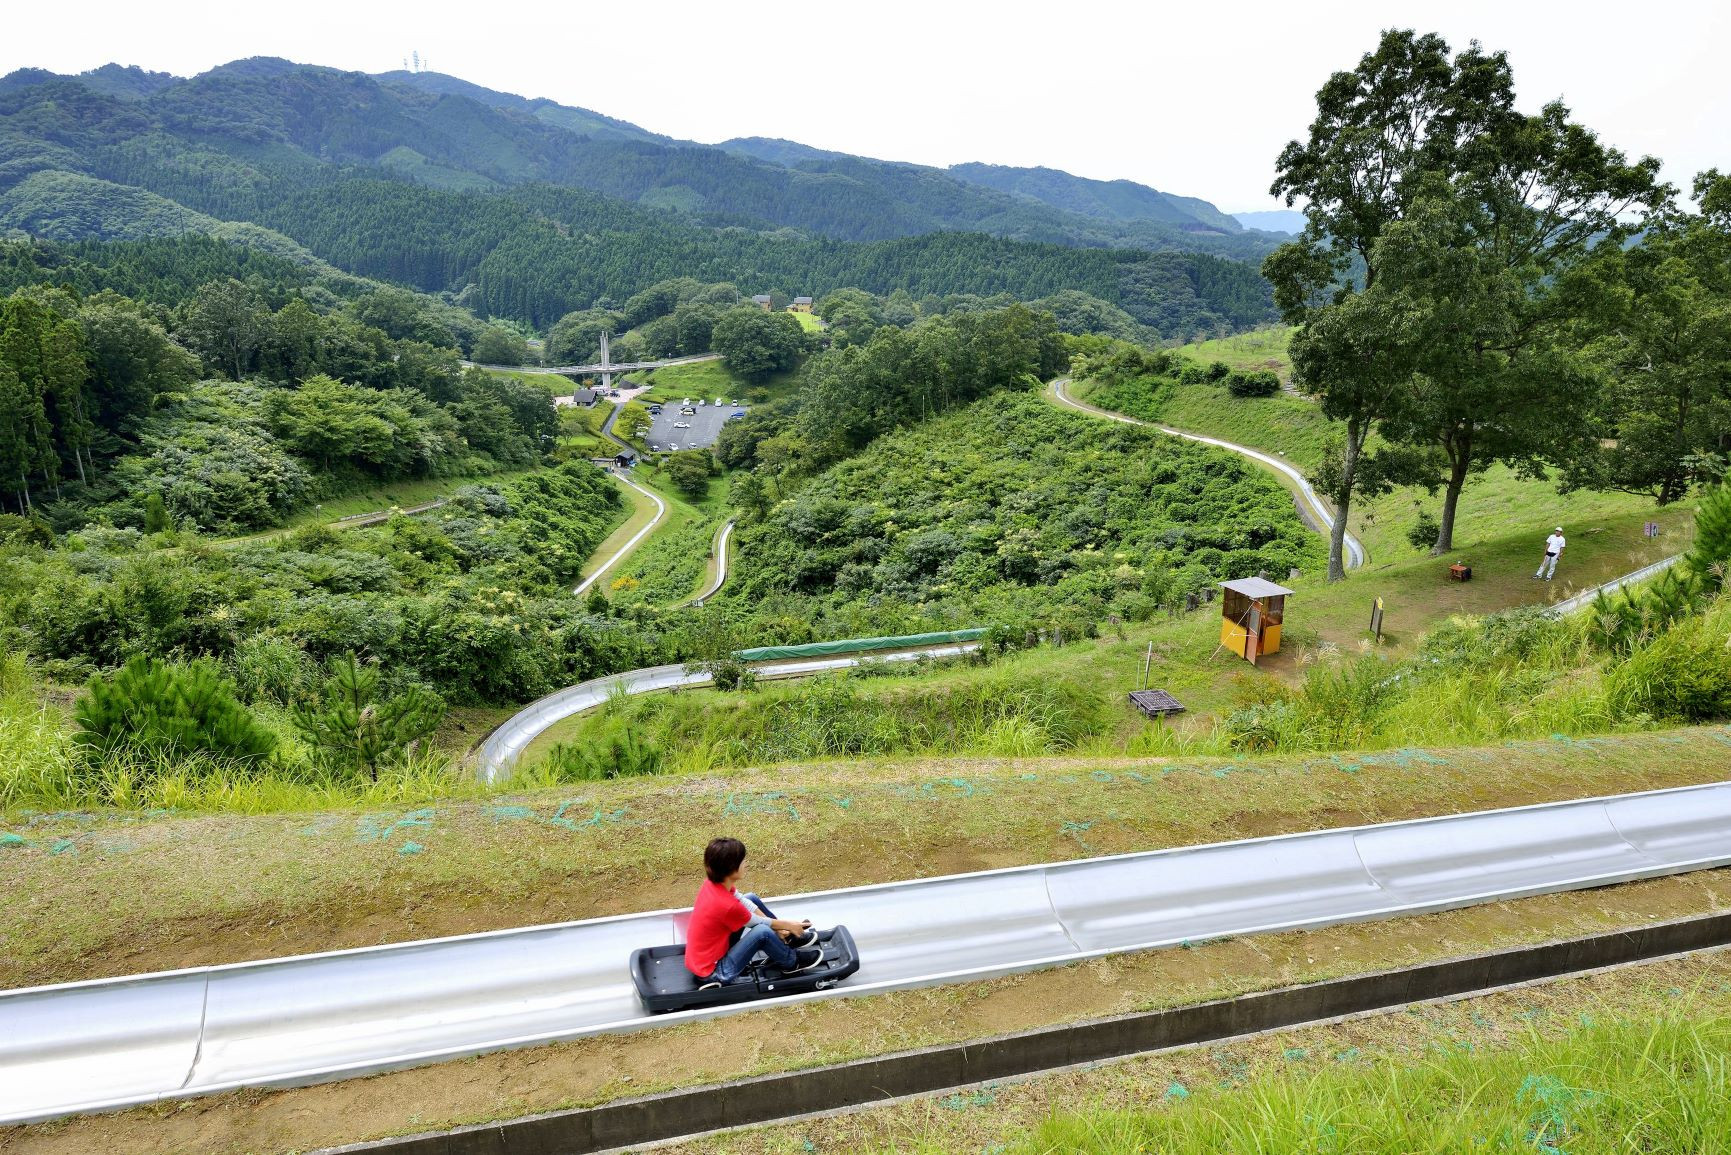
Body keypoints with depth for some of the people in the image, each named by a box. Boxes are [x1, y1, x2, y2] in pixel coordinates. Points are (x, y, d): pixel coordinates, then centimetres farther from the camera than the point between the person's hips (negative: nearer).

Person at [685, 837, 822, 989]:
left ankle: (788, 938, 24)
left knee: (752, 898, 10)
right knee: (763, 932, -27)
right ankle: (791, 962, 3)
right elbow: (759, 922, -14)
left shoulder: (713, 883, -9)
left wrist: (778, 927, 0)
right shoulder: (727, 905, -32)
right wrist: (787, 925, 3)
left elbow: (744, 903, 4)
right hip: (713, 971, -9)